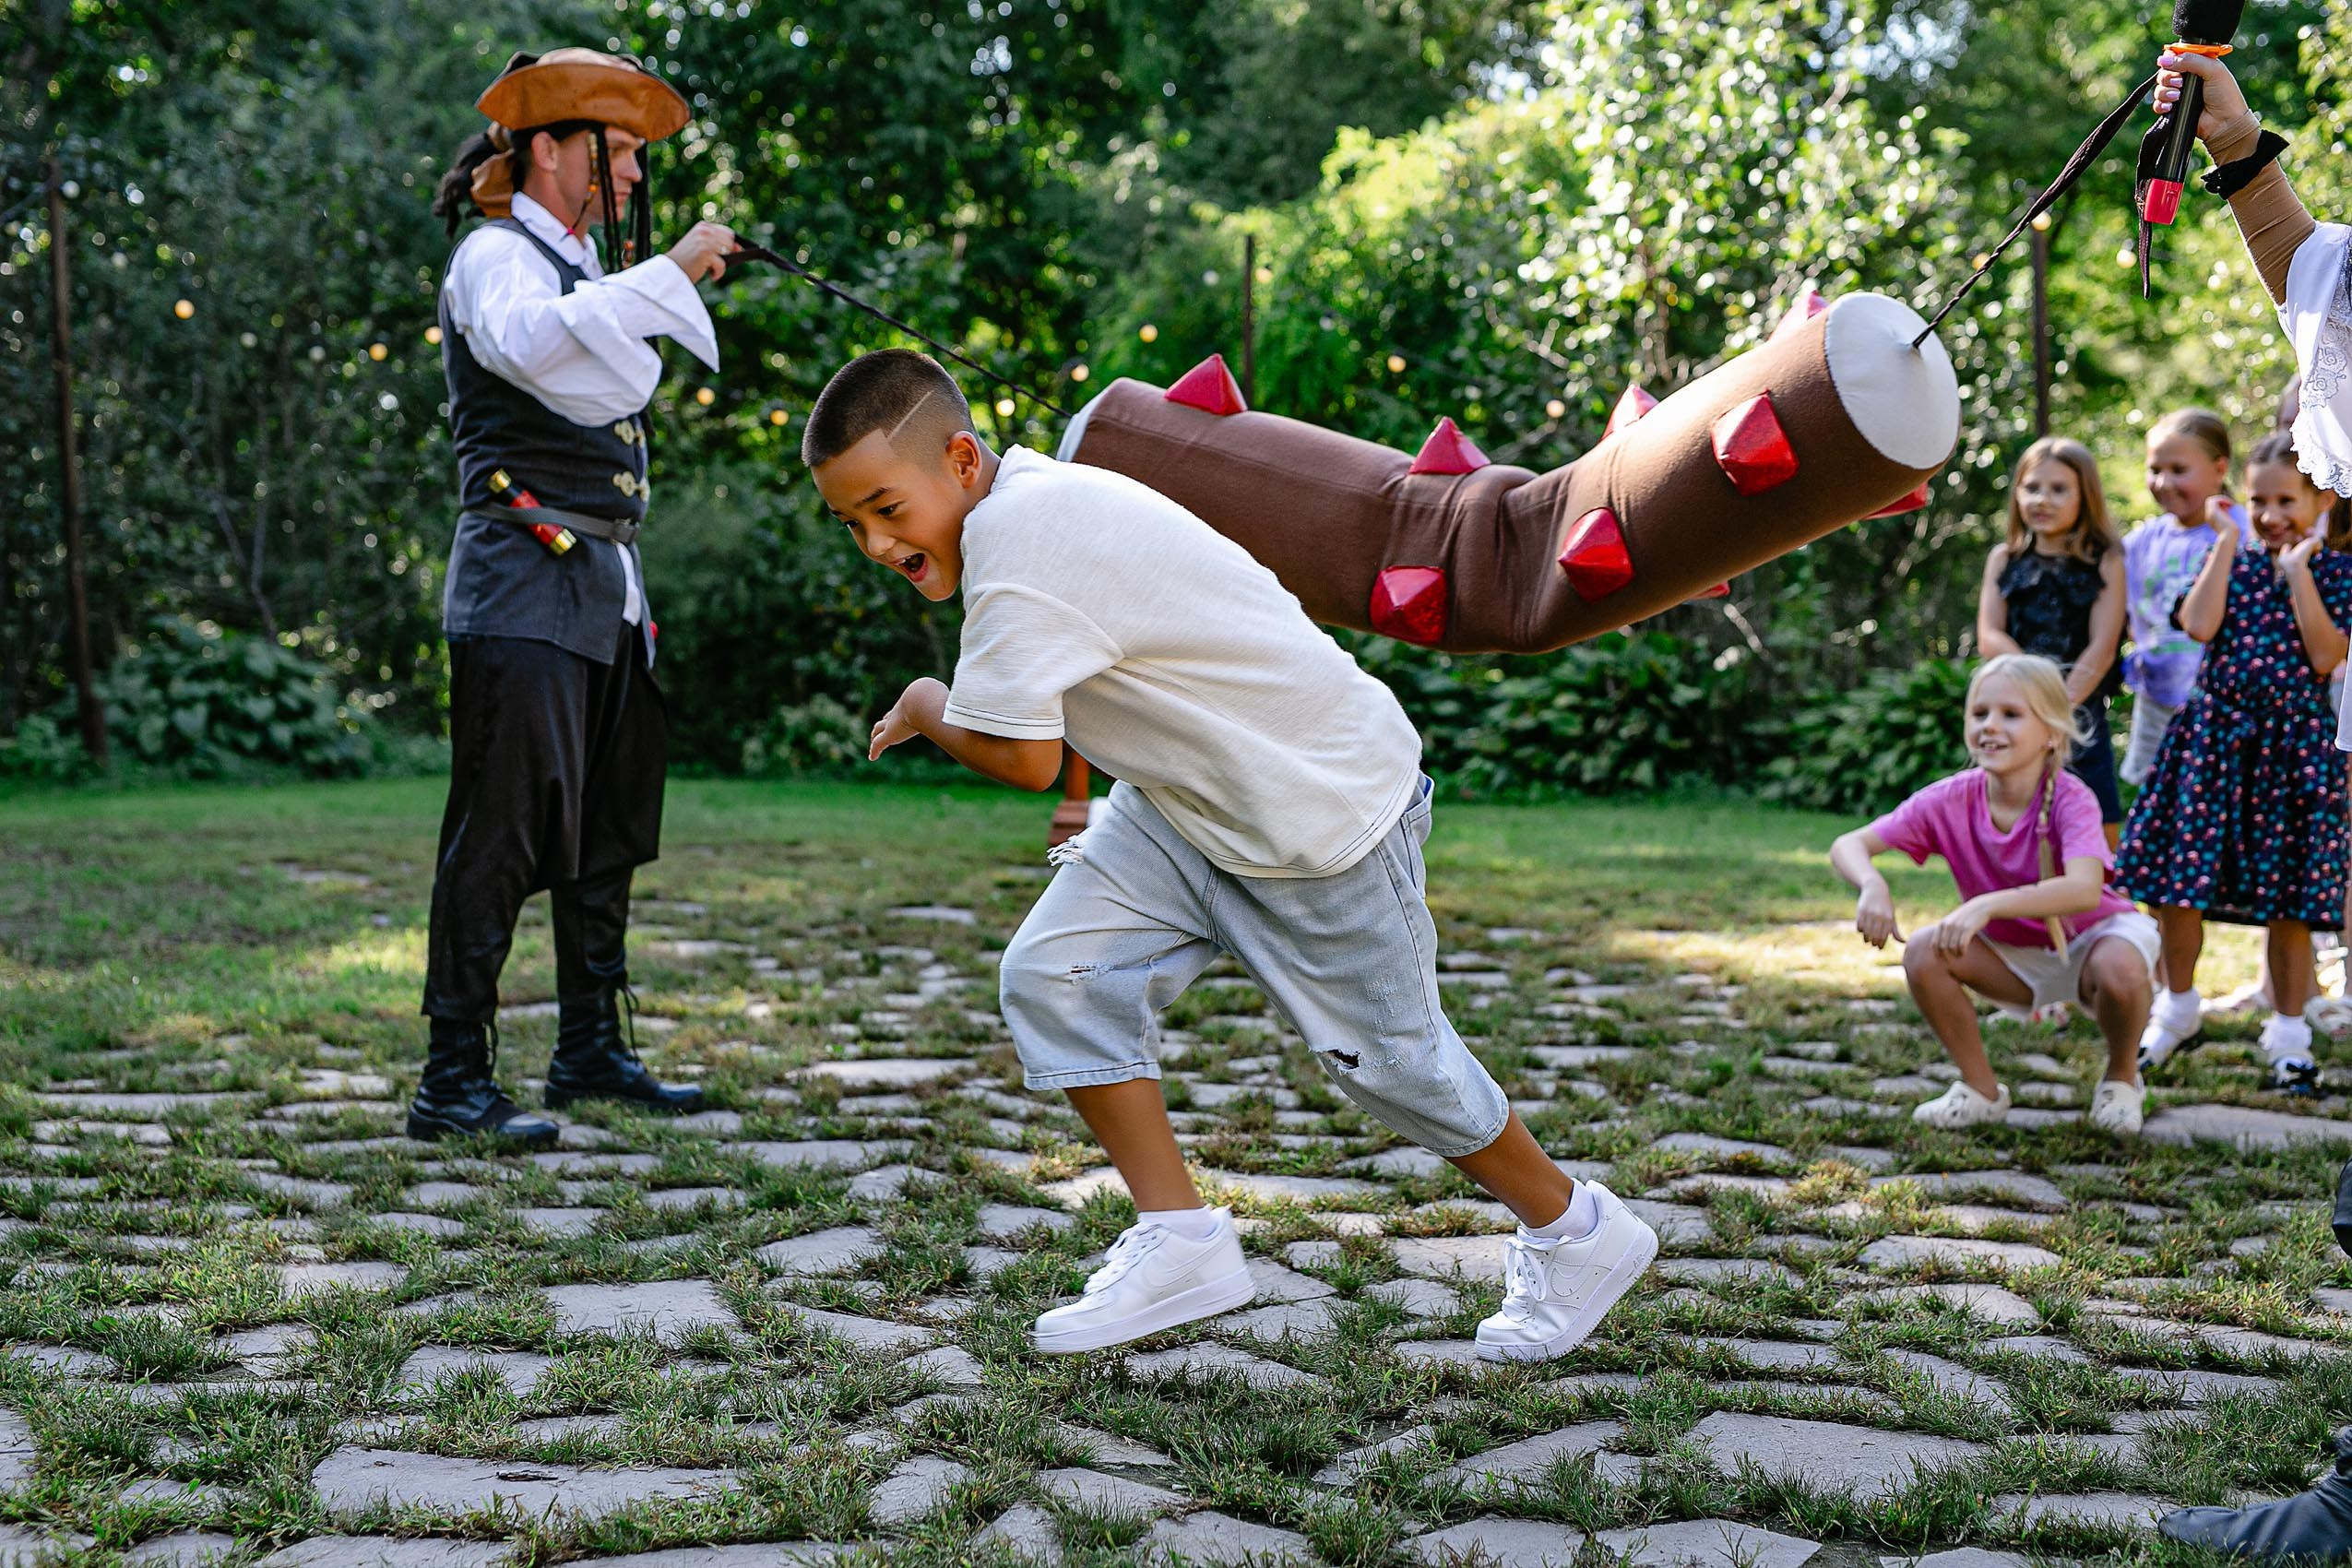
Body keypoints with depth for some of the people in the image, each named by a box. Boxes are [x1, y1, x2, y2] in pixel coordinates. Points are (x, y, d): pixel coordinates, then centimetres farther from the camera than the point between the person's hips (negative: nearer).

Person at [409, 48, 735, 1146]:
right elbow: (530, 345, -30)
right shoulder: (497, 255, -6)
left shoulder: (584, 269, 22)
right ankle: (453, 1080, -7)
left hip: (606, 591, 10)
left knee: (608, 834, 13)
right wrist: (668, 272, -28)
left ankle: (591, 1053, 24)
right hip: (523, 590, -9)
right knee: (503, 832, -11)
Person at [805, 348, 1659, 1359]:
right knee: (1054, 976, -4)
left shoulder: (1015, 534, -29)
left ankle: (1574, 1230, 28)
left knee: (1384, 1055, 4)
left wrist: (927, 712, -9)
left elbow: (1023, 757, -28)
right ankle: (1180, 1245, 5)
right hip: (1184, 802, 9)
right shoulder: (1036, 505, 2)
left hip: (1324, 806, -9)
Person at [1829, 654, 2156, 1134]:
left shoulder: (2071, 799, -28)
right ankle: (1982, 1090, -1)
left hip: (2091, 937, -3)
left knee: (2120, 970, -37)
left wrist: (1988, 905, -58)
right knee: (1923, 953, -23)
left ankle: (2121, 1077, -2)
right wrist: (1872, 885, -45)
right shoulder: (1951, 800, -18)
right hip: (2014, 955, 3)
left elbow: (2086, 890, -47)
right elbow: (1847, 845, -22)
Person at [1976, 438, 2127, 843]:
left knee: (2101, 834, -1)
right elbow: (1990, 638, -1)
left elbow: (2102, 646, -7)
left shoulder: (2105, 561, 1)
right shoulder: (2004, 559, 8)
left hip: (2080, 714, -2)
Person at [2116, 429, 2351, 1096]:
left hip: (2293, 743, -2)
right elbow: (2199, 625, -11)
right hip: (2212, 733, 2)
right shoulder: (2234, 561, 8)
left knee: (2287, 898, 2)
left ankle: (2289, 1034, 15)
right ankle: (2178, 1011, 21)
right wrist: (2226, 547, -6)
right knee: (2177, 880, 2)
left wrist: (2297, 572, -13)